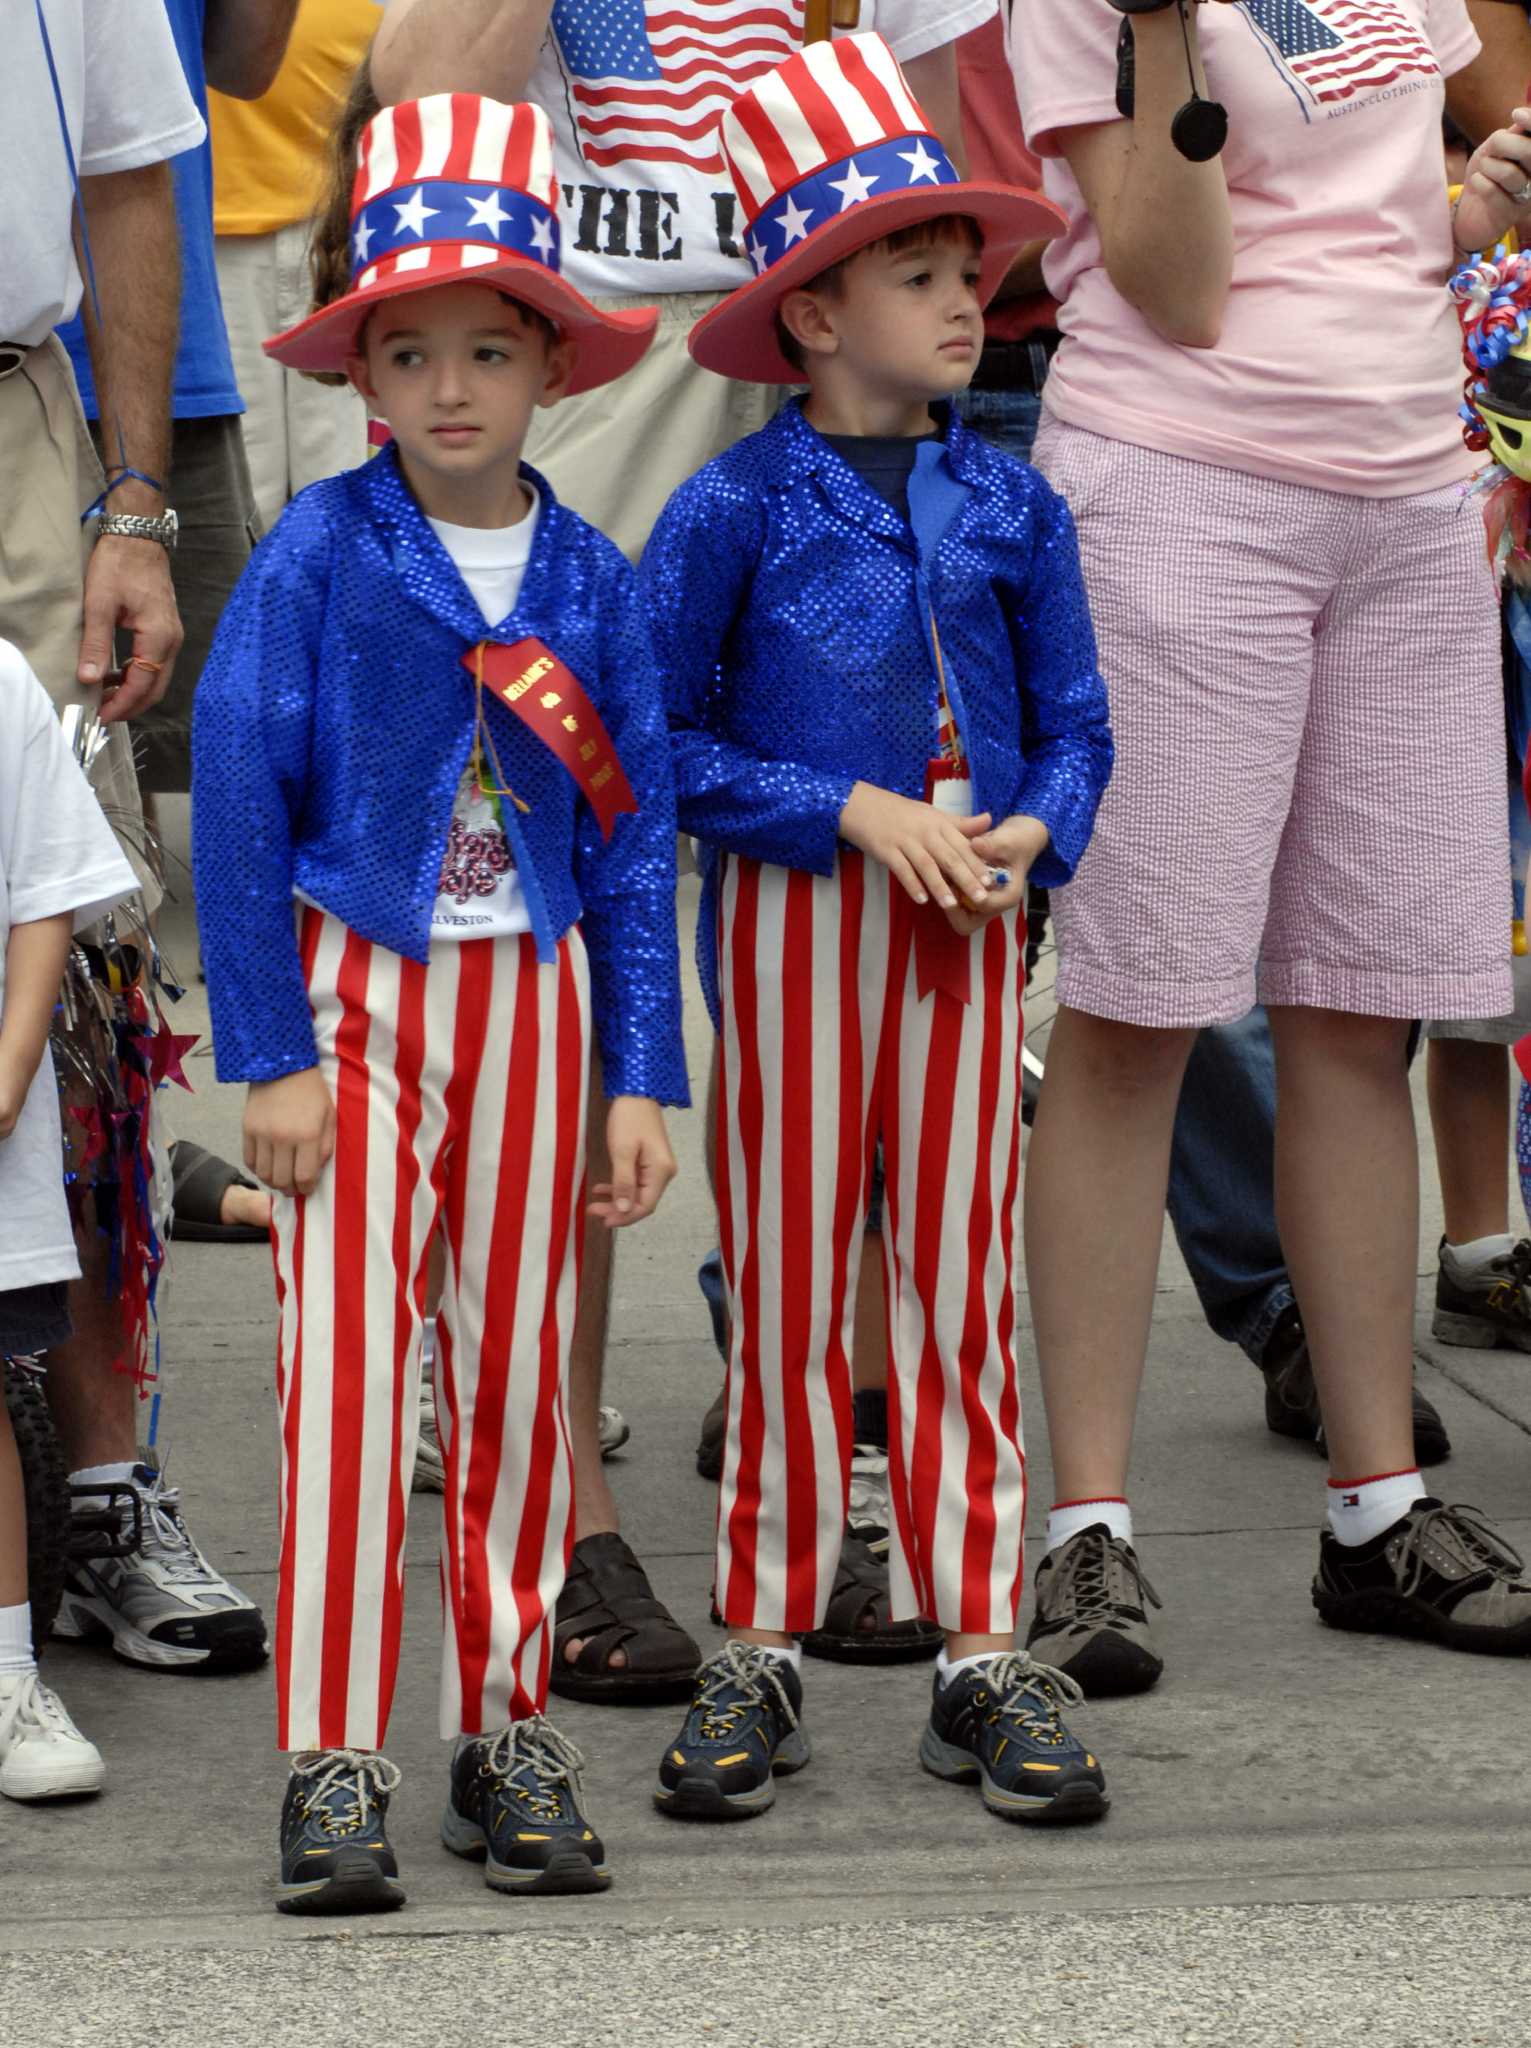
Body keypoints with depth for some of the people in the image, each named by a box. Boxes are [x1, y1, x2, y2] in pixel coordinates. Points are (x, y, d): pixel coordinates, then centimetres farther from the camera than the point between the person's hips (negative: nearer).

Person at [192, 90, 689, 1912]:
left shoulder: (590, 582, 3)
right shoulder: (316, 558, -6)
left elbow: (635, 834, 7)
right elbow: (235, 797, -6)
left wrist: (641, 1075, 4)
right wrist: (268, 1053, -10)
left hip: (532, 999, 3)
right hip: (356, 990, -3)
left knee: (519, 1371, 8)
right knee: (347, 1374, -6)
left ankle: (507, 1733, 18)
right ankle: (331, 1765, -1)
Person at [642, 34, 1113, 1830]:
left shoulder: (1010, 507, 5)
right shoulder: (734, 510, -7)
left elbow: (1073, 719, 11)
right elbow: (658, 741, -6)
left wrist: (1031, 829, -10)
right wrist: (853, 810, -15)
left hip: (967, 924, 3)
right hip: (791, 920, -3)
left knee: (960, 1281, 6)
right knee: (788, 1289, 3)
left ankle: (979, 1652, 12)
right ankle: (759, 1650, 13)